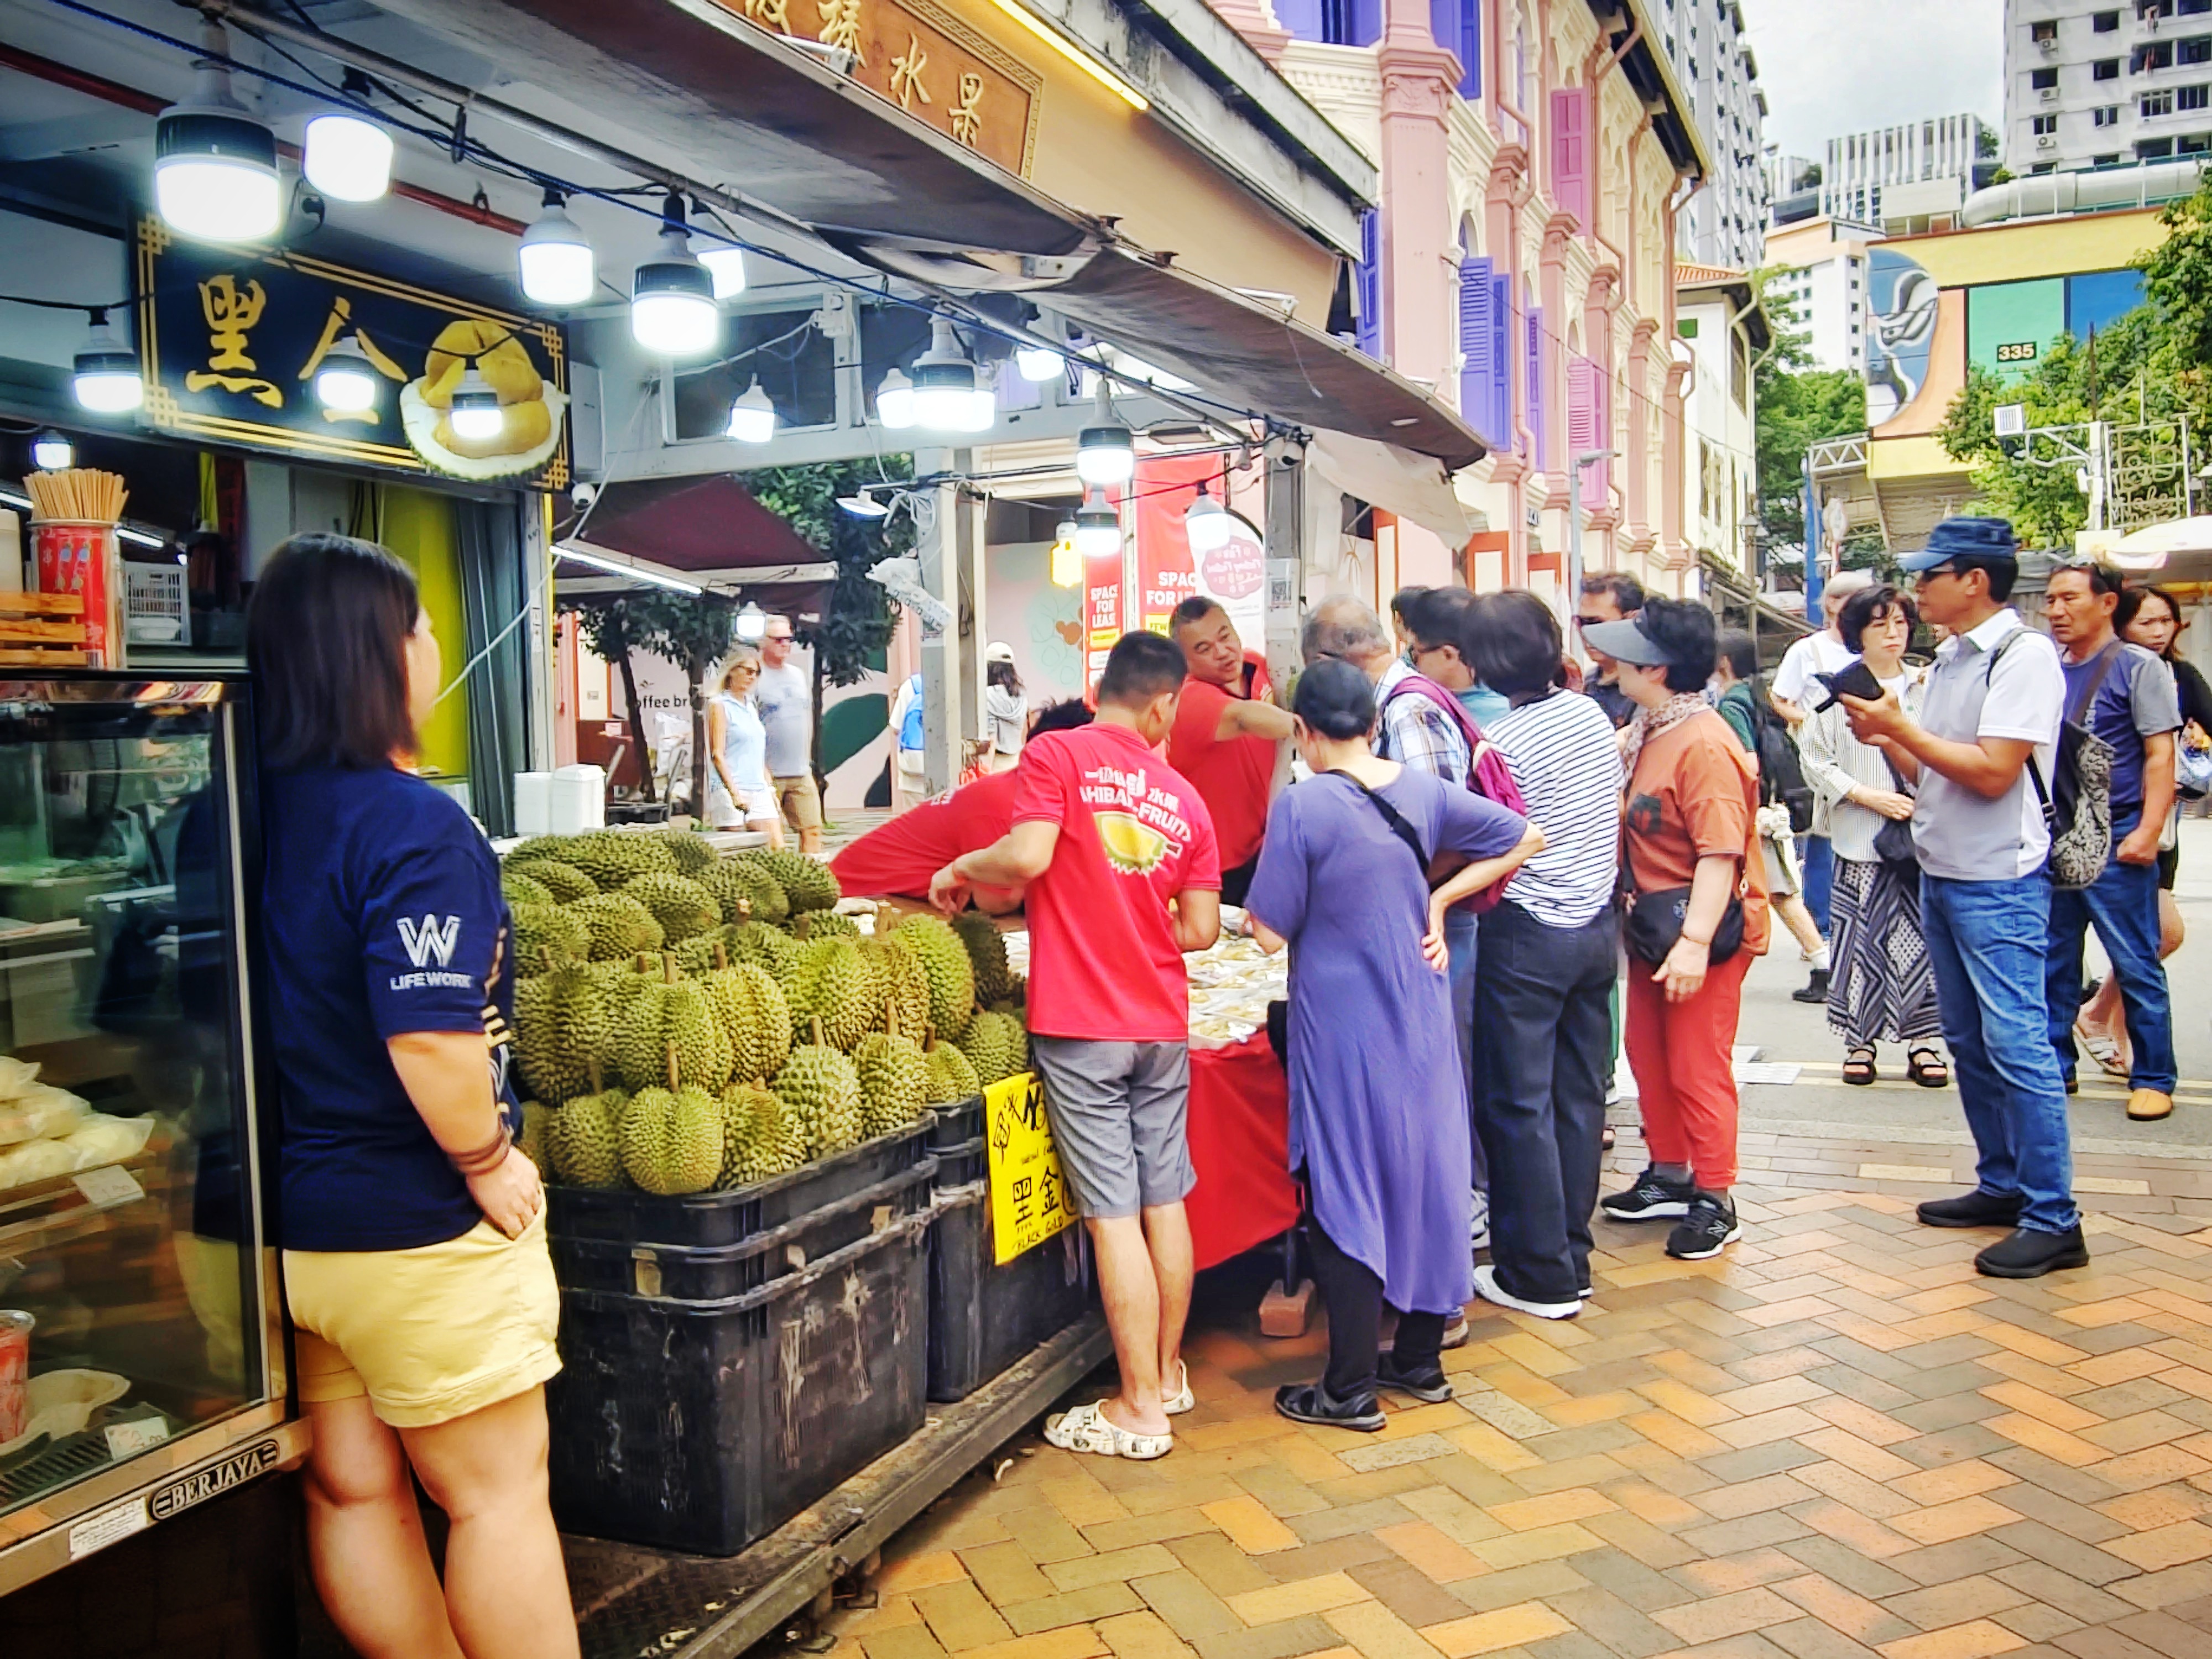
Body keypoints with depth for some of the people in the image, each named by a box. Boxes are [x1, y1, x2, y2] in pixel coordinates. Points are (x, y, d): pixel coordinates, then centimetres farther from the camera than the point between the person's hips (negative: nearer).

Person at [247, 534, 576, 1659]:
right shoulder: (414, 827, -22)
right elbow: (431, 1039, -29)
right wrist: (490, 1162, -13)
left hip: (285, 1220, 8)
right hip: (411, 1230, -8)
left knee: (352, 1492, 18)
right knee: (500, 1492, 8)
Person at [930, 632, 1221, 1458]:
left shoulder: (1056, 754, -6)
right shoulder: (1183, 795, 6)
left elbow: (1026, 857, -21)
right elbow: (1201, 929, 6)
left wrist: (961, 868, -1)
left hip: (1080, 1025, -4)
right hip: (1162, 1024, 5)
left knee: (1114, 1214, 0)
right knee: (1166, 1201, 15)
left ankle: (1141, 1408, 8)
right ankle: (1168, 1372, 30)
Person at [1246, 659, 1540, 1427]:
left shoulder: (1303, 807, -16)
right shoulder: (1424, 791, 1)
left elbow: (1270, 932, -14)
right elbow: (1525, 838, 11)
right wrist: (1438, 899, 8)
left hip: (1341, 1032, -5)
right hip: (1422, 1024, 5)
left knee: (1347, 1197, 3)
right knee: (1426, 1177, 15)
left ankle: (1351, 1388, 11)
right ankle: (1420, 1359, 28)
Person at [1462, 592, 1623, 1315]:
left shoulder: (1500, 741, -16)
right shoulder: (1593, 715, 5)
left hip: (1528, 935, -7)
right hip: (1598, 925, 7)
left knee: (1518, 1104, 2)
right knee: (1579, 1095, 13)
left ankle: (1541, 1275, 7)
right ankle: (1573, 1255, 22)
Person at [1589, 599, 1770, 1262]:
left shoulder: (1704, 745, -22)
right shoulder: (1650, 731, 7)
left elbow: (1721, 854, -26)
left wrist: (1694, 941, -28)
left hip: (1700, 931, -9)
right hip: (1652, 921, 9)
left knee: (1698, 1067, 0)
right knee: (1649, 1055, 17)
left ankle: (1715, 1203, 14)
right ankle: (1670, 1176, 32)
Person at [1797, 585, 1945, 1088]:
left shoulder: (1929, 686, 6)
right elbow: (1815, 760, -1)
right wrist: (1869, 796, -10)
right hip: (1860, 838, -1)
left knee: (1922, 937, 3)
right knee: (1862, 938, 1)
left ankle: (1922, 1041, 15)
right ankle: (1860, 1041, 14)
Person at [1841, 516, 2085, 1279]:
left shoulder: (2024, 655, -13)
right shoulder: (1948, 659, 12)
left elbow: (1992, 773, -21)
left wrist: (1899, 725, -15)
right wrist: (1885, 737, 0)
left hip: (1998, 884, -9)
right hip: (1940, 873, 9)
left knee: (2016, 1044, -8)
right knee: (1969, 1042, 15)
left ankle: (2053, 1219, 0)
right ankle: (2002, 1186, 26)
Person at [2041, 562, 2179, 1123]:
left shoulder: (2138, 666, -4)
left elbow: (2160, 755, -10)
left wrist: (2148, 831, -19)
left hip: (2115, 841, -6)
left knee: (2136, 965, 0)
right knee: (2053, 961, 11)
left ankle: (2153, 1078, 8)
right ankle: (2054, 1064, 20)